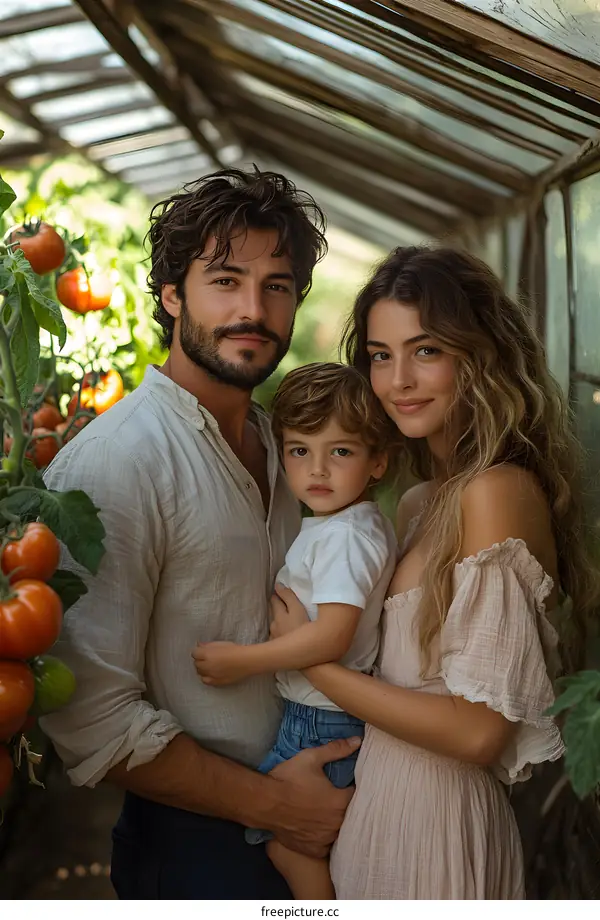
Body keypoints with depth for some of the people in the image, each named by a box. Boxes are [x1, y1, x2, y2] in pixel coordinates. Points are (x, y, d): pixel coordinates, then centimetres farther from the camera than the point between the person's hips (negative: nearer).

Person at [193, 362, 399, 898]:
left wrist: (243, 661, -25)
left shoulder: (342, 535, -23)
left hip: (321, 719, -10)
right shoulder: (369, 523, 8)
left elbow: (331, 636, -30)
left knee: (279, 831, 1)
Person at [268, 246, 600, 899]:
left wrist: (311, 659, -16)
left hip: (433, 815, -7)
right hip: (379, 799, 7)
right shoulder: (420, 502, 5)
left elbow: (479, 730, -22)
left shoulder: (499, 490, -20)